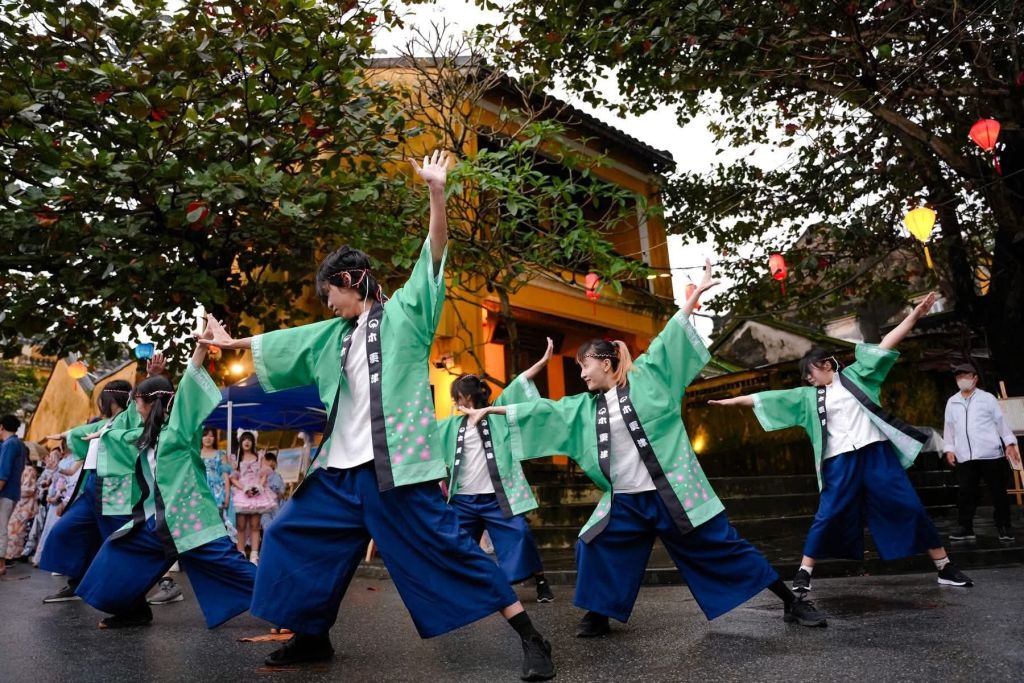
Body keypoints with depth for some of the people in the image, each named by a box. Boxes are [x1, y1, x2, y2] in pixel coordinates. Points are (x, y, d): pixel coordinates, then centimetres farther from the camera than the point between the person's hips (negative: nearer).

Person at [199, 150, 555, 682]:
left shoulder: (403, 312, 0)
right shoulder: (336, 334, 17)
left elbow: (434, 256, -10)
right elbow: (285, 341, 30)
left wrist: (436, 192, -21)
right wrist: (235, 342, 42)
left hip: (396, 464, -8)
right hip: (343, 469, 8)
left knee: (445, 547, -10)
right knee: (291, 537, 15)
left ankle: (531, 640, -1)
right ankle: (313, 638, 32)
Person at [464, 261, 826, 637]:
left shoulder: (646, 377, -2)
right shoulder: (583, 407, 9)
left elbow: (669, 338, -2)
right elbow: (542, 409, 10)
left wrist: (696, 292, -3)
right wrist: (490, 409, 11)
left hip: (672, 493, -4)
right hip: (625, 501, 5)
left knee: (722, 547, 2)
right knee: (592, 548, -2)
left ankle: (792, 602, 17)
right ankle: (598, 616, 19)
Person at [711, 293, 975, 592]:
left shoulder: (855, 375, 7)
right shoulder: (808, 396, 12)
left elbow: (886, 345, 3)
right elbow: (769, 397, 11)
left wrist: (914, 315, -3)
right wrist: (733, 400, 11)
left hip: (876, 453, -1)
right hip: (840, 461, 1)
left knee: (908, 507, 3)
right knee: (829, 515, -1)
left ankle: (945, 568, 16)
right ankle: (804, 571, 8)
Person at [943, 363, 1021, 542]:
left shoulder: (987, 398, 3)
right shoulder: (952, 402, 12)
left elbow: (1000, 421, 4)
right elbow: (949, 427, 14)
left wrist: (1009, 443, -3)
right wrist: (949, 448, 8)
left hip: (990, 453, -2)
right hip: (964, 457, 3)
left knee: (998, 491, 4)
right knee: (965, 493, 3)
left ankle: (1004, 526, 17)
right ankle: (966, 528, 10)